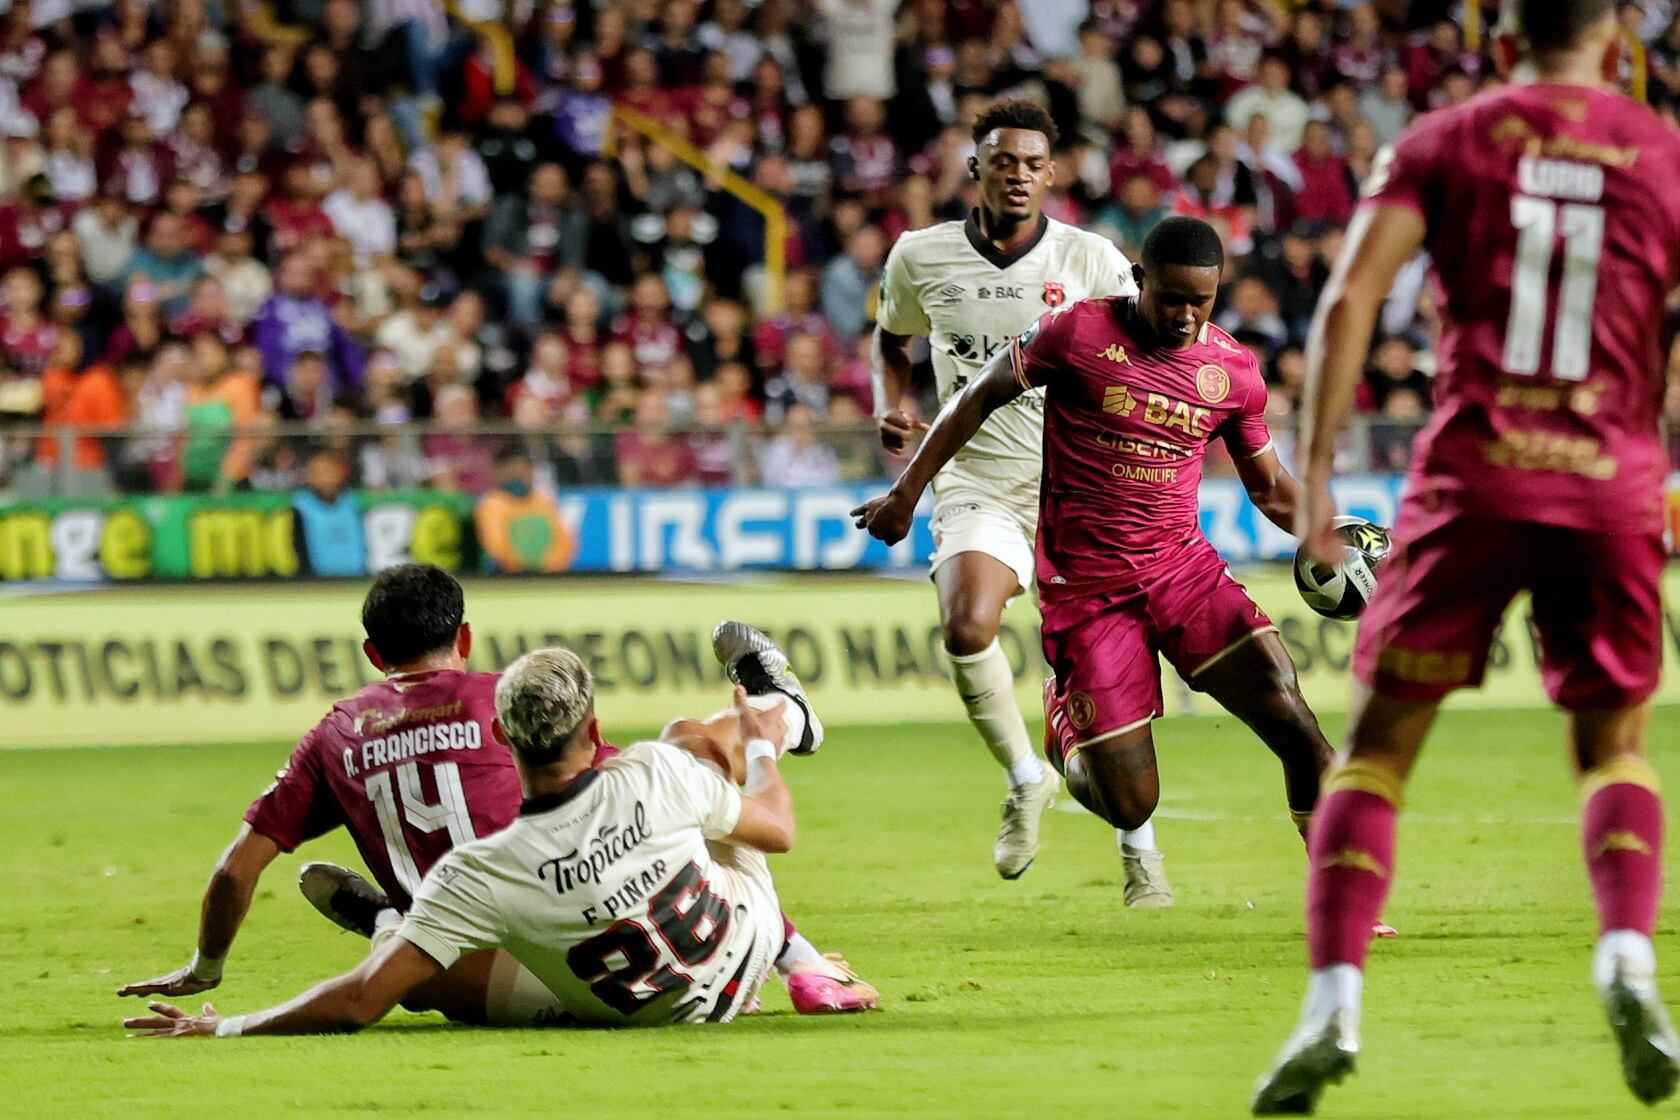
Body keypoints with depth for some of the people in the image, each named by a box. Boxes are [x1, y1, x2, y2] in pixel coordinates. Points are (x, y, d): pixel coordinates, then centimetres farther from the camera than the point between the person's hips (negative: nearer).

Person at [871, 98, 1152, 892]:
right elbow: (891, 339, 21)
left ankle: (1140, 849, 15)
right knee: (967, 630, -25)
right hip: (976, 482, 0)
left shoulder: (1091, 261, -3)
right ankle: (1024, 778, 2)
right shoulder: (921, 258, 2)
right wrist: (890, 407, 2)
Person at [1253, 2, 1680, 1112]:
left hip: (1473, 477, -1)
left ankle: (1336, 1002, -6)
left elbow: (1350, 298, -4)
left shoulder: (1444, 142, 7)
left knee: (1380, 739, 7)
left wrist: (1313, 472, -4)